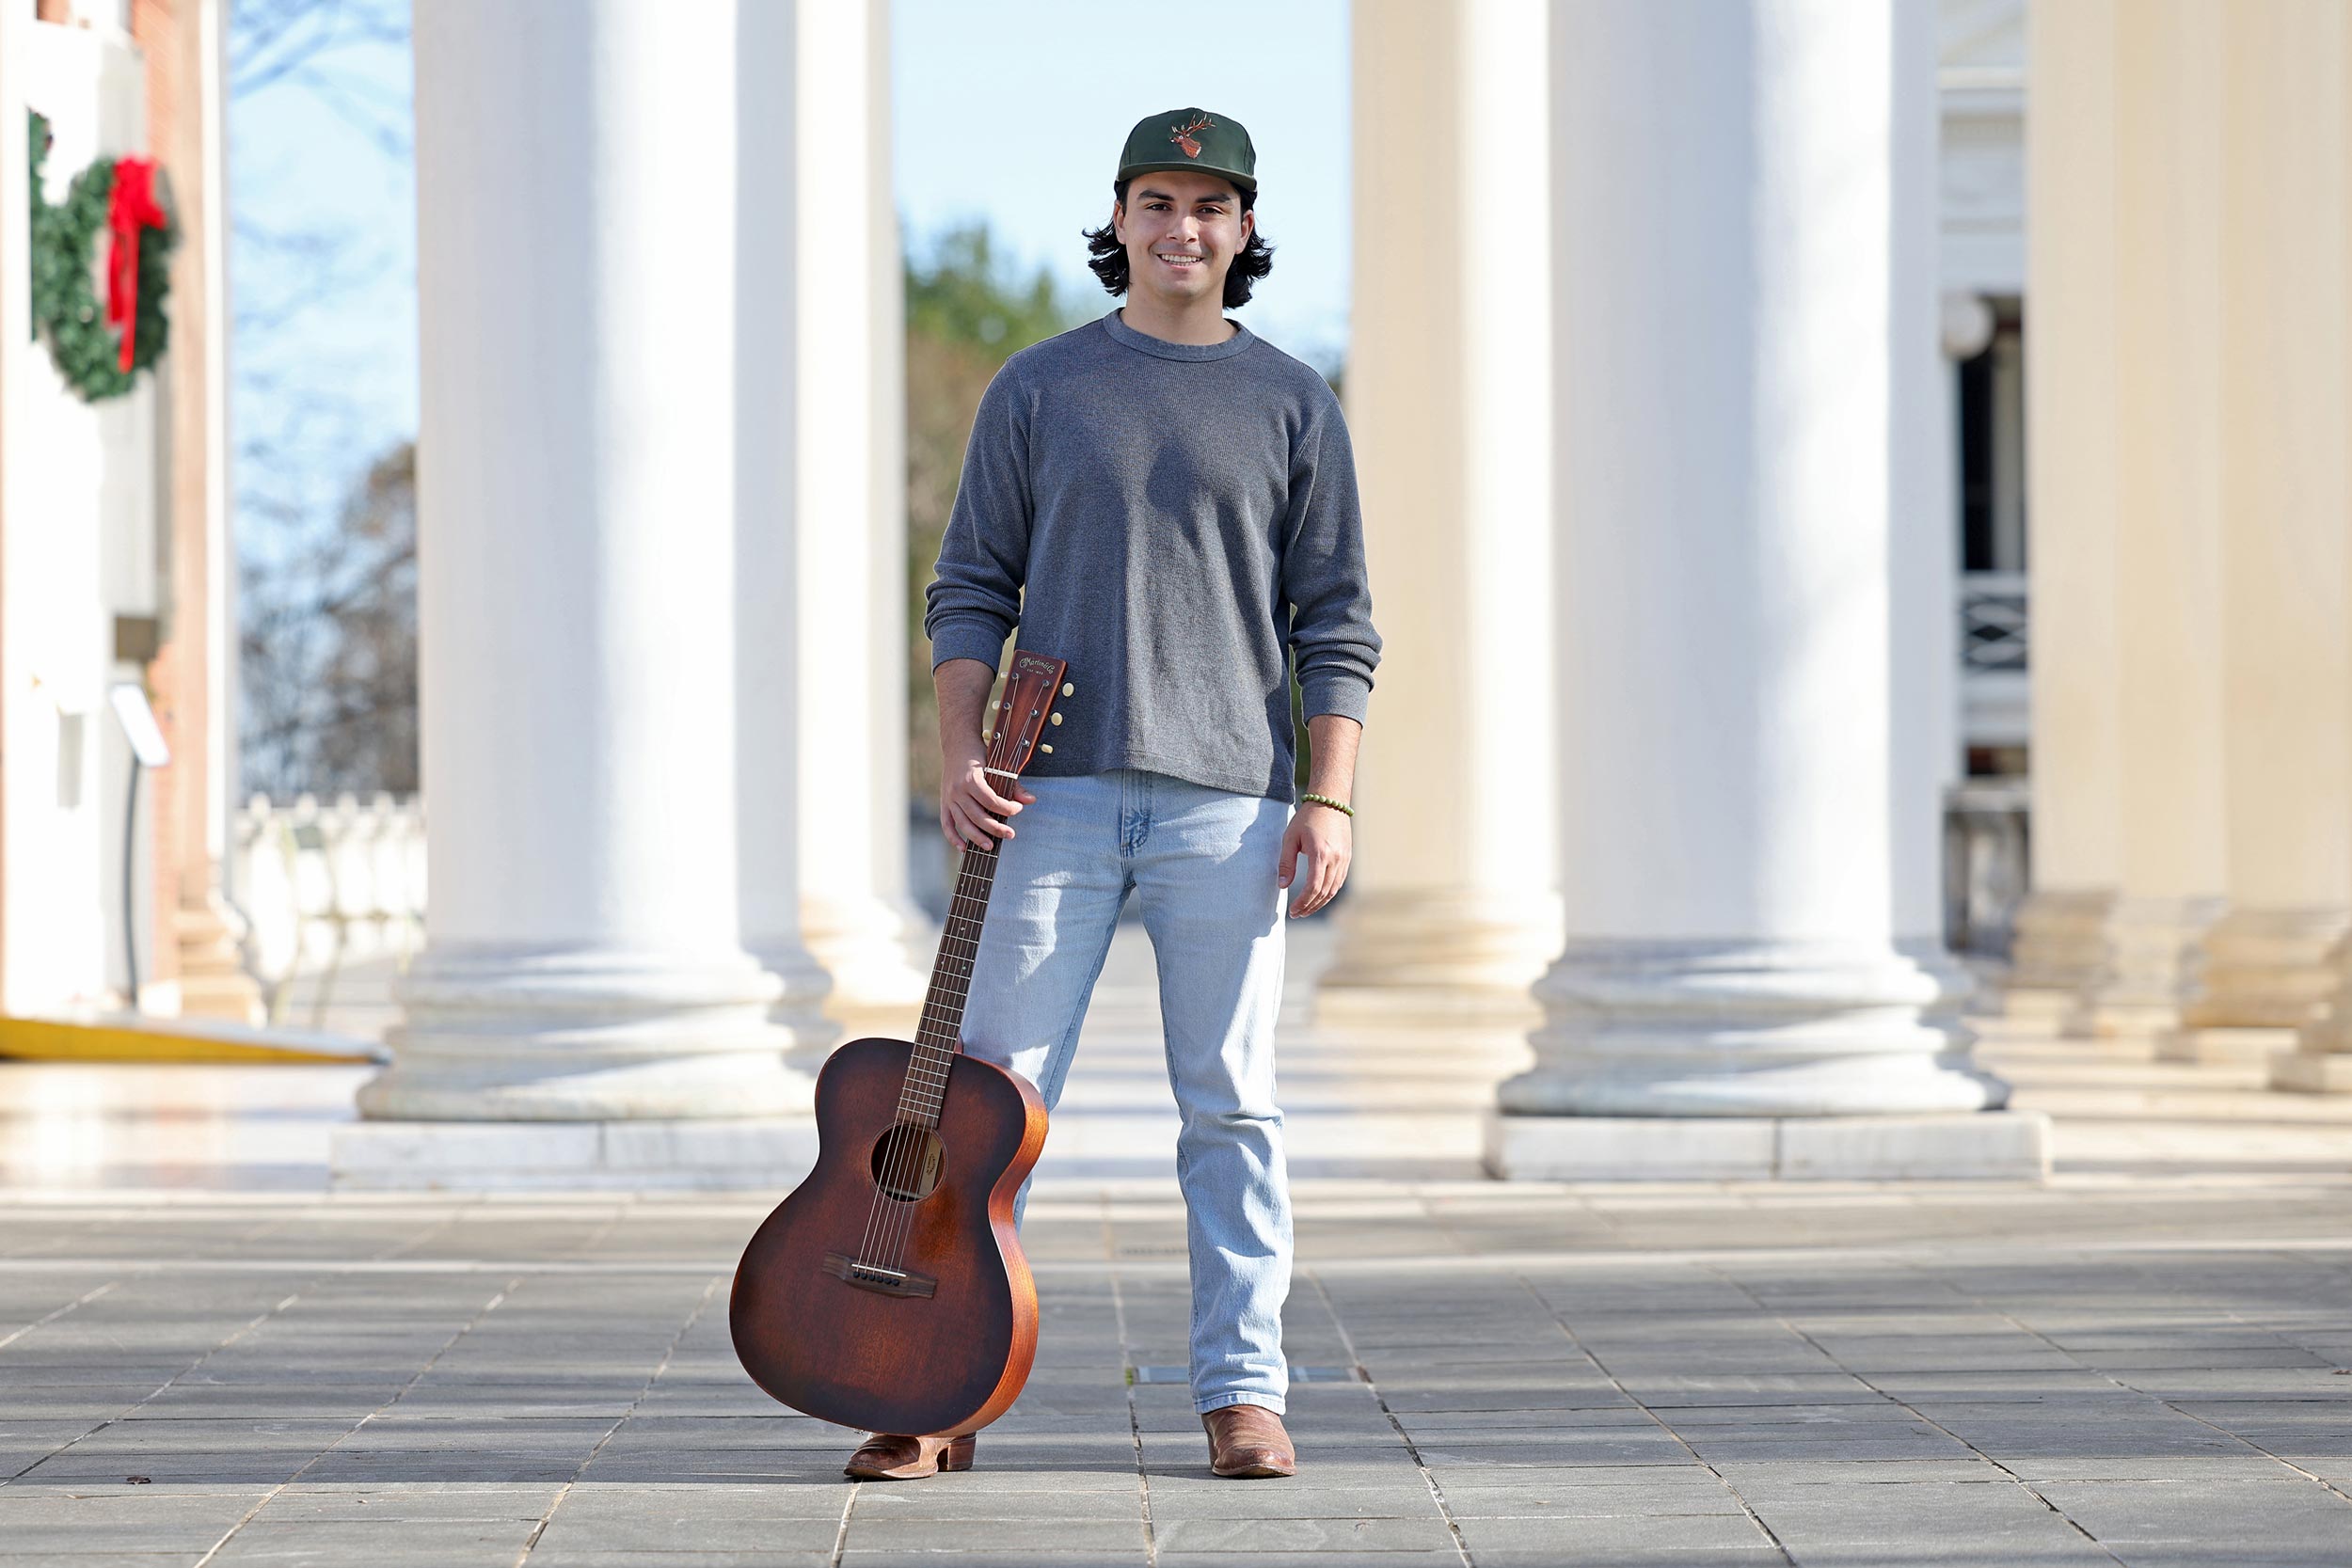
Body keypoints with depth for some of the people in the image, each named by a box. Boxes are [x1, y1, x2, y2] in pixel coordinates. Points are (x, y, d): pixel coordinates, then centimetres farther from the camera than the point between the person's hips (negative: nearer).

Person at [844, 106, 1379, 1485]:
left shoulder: (1293, 404, 9)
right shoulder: (1038, 389, 10)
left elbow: (1336, 622, 6)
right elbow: (973, 589, 9)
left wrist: (1330, 800, -4)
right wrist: (959, 755, -5)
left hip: (1227, 802, 0)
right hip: (1058, 794, 0)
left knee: (1233, 1102, 0)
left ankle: (1244, 1393, 5)